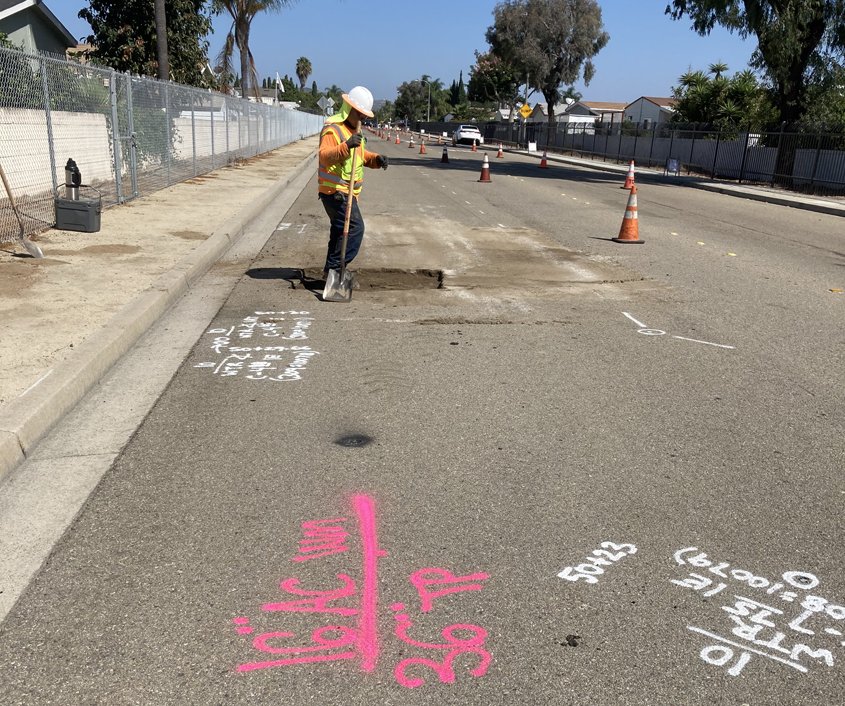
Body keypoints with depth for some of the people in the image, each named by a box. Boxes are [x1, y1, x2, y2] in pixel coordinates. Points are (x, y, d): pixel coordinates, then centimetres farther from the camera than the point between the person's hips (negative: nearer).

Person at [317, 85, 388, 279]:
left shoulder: (354, 128, 17)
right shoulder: (332, 129, -15)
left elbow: (362, 155, 24)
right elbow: (324, 156, -29)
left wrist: (376, 159, 3)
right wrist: (346, 146, -44)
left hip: (346, 191, 10)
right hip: (335, 190, -10)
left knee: (341, 230, 16)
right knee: (355, 227, -17)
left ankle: (332, 269, 25)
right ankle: (334, 267, -13)